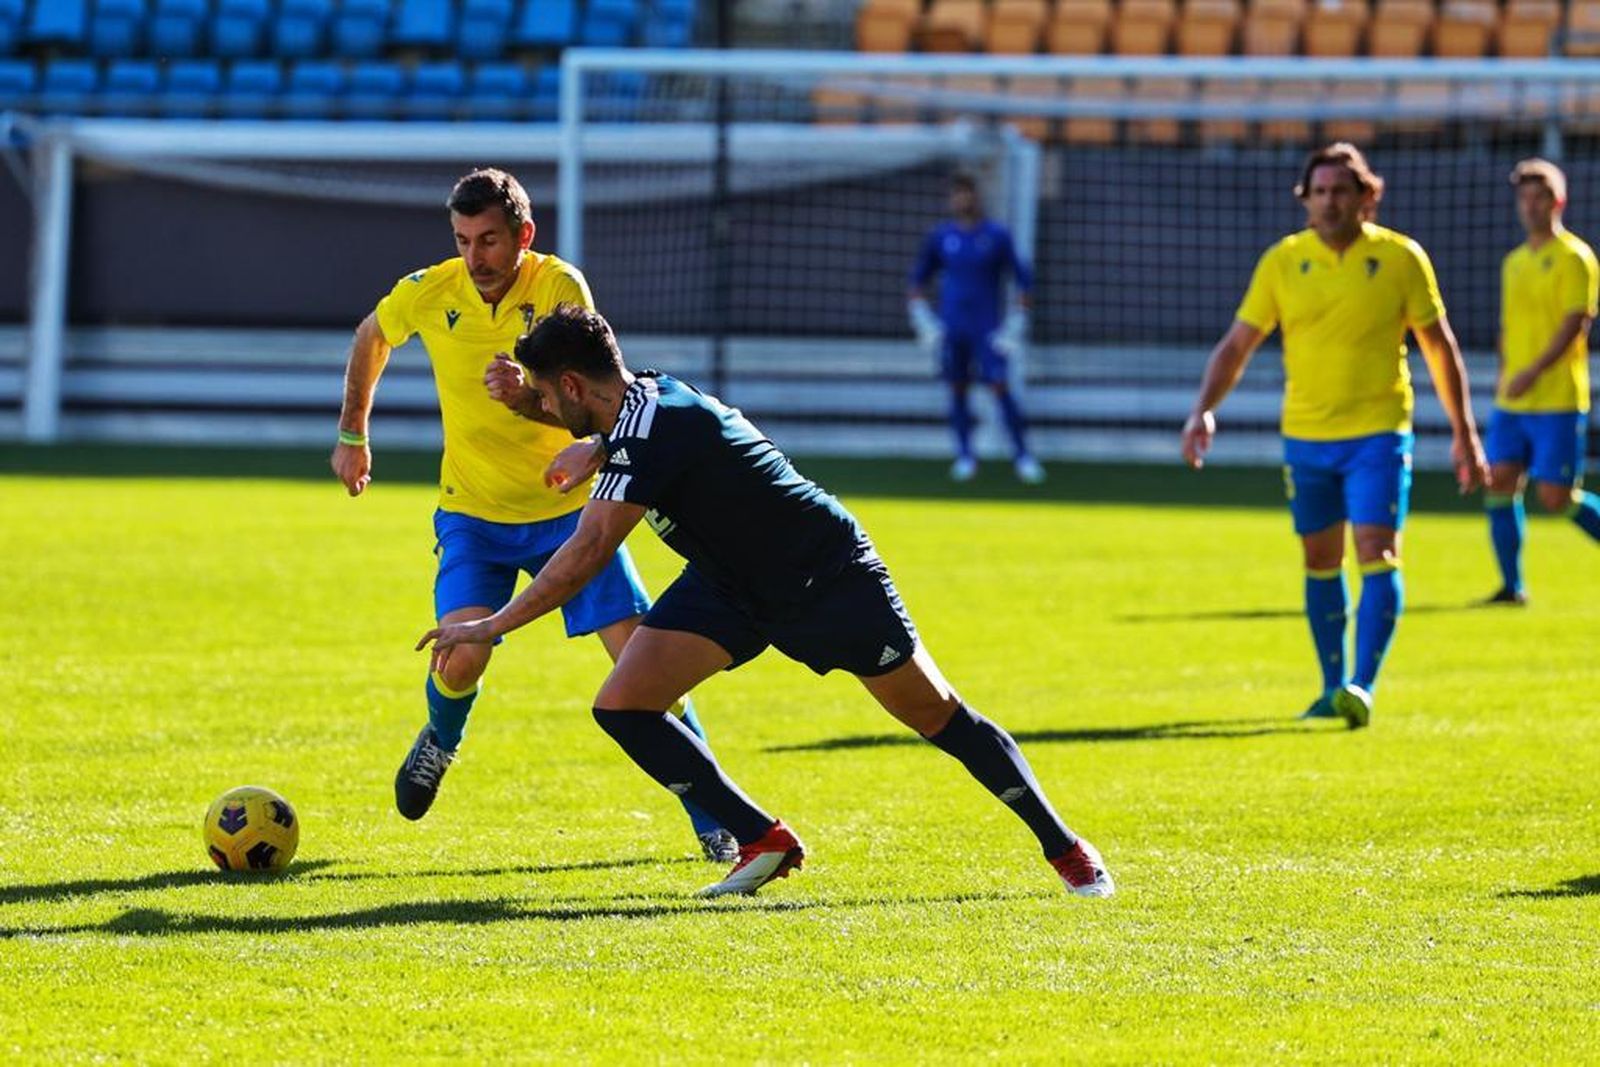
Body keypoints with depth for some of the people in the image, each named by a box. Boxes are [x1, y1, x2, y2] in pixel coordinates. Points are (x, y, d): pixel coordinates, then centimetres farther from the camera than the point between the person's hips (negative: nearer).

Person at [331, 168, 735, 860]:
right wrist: (352, 434, 19)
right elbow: (371, 338, 13)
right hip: (473, 514, 1)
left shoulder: (559, 286, -17)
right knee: (462, 658, -19)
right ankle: (440, 740, 19)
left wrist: (528, 399, -44)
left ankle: (712, 821, 5)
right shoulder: (428, 294, -11)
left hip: (567, 509, -1)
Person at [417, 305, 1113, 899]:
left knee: (937, 715, 0)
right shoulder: (647, 397, -3)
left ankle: (1063, 847, 16)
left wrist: (491, 627, -30)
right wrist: (594, 448, 15)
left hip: (828, 578, -9)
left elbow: (586, 555, -34)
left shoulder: (649, 430, -29)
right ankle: (763, 841, -1)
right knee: (623, 707, -8)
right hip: (731, 586, 9)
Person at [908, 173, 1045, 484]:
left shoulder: (997, 236, -2)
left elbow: (1023, 279, 1)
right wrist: (921, 316, 8)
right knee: (957, 389, 3)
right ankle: (965, 456, 13)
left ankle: (1022, 455, -8)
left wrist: (1016, 323, -4)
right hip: (952, 328, 3)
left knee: (1000, 388, -11)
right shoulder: (940, 237, 6)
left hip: (987, 329, -3)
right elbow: (919, 278, 17)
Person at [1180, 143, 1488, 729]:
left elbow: (1439, 344, 5)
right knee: (1320, 561, 10)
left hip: (1378, 433, -3)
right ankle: (1333, 687, 21)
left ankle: (1363, 687, -16)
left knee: (1377, 554, -14)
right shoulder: (1282, 261, 0)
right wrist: (1204, 411, -11)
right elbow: (1237, 343, 4)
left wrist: (1464, 432, 5)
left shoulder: (1400, 258, -3)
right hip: (1305, 434, 3)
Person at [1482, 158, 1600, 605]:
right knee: (1499, 482, -3)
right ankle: (1512, 585, 3)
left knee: (1557, 498, -8)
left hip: (1558, 401, -7)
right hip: (1511, 401, 7)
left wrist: (1533, 373, -24)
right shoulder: (1515, 262, 16)